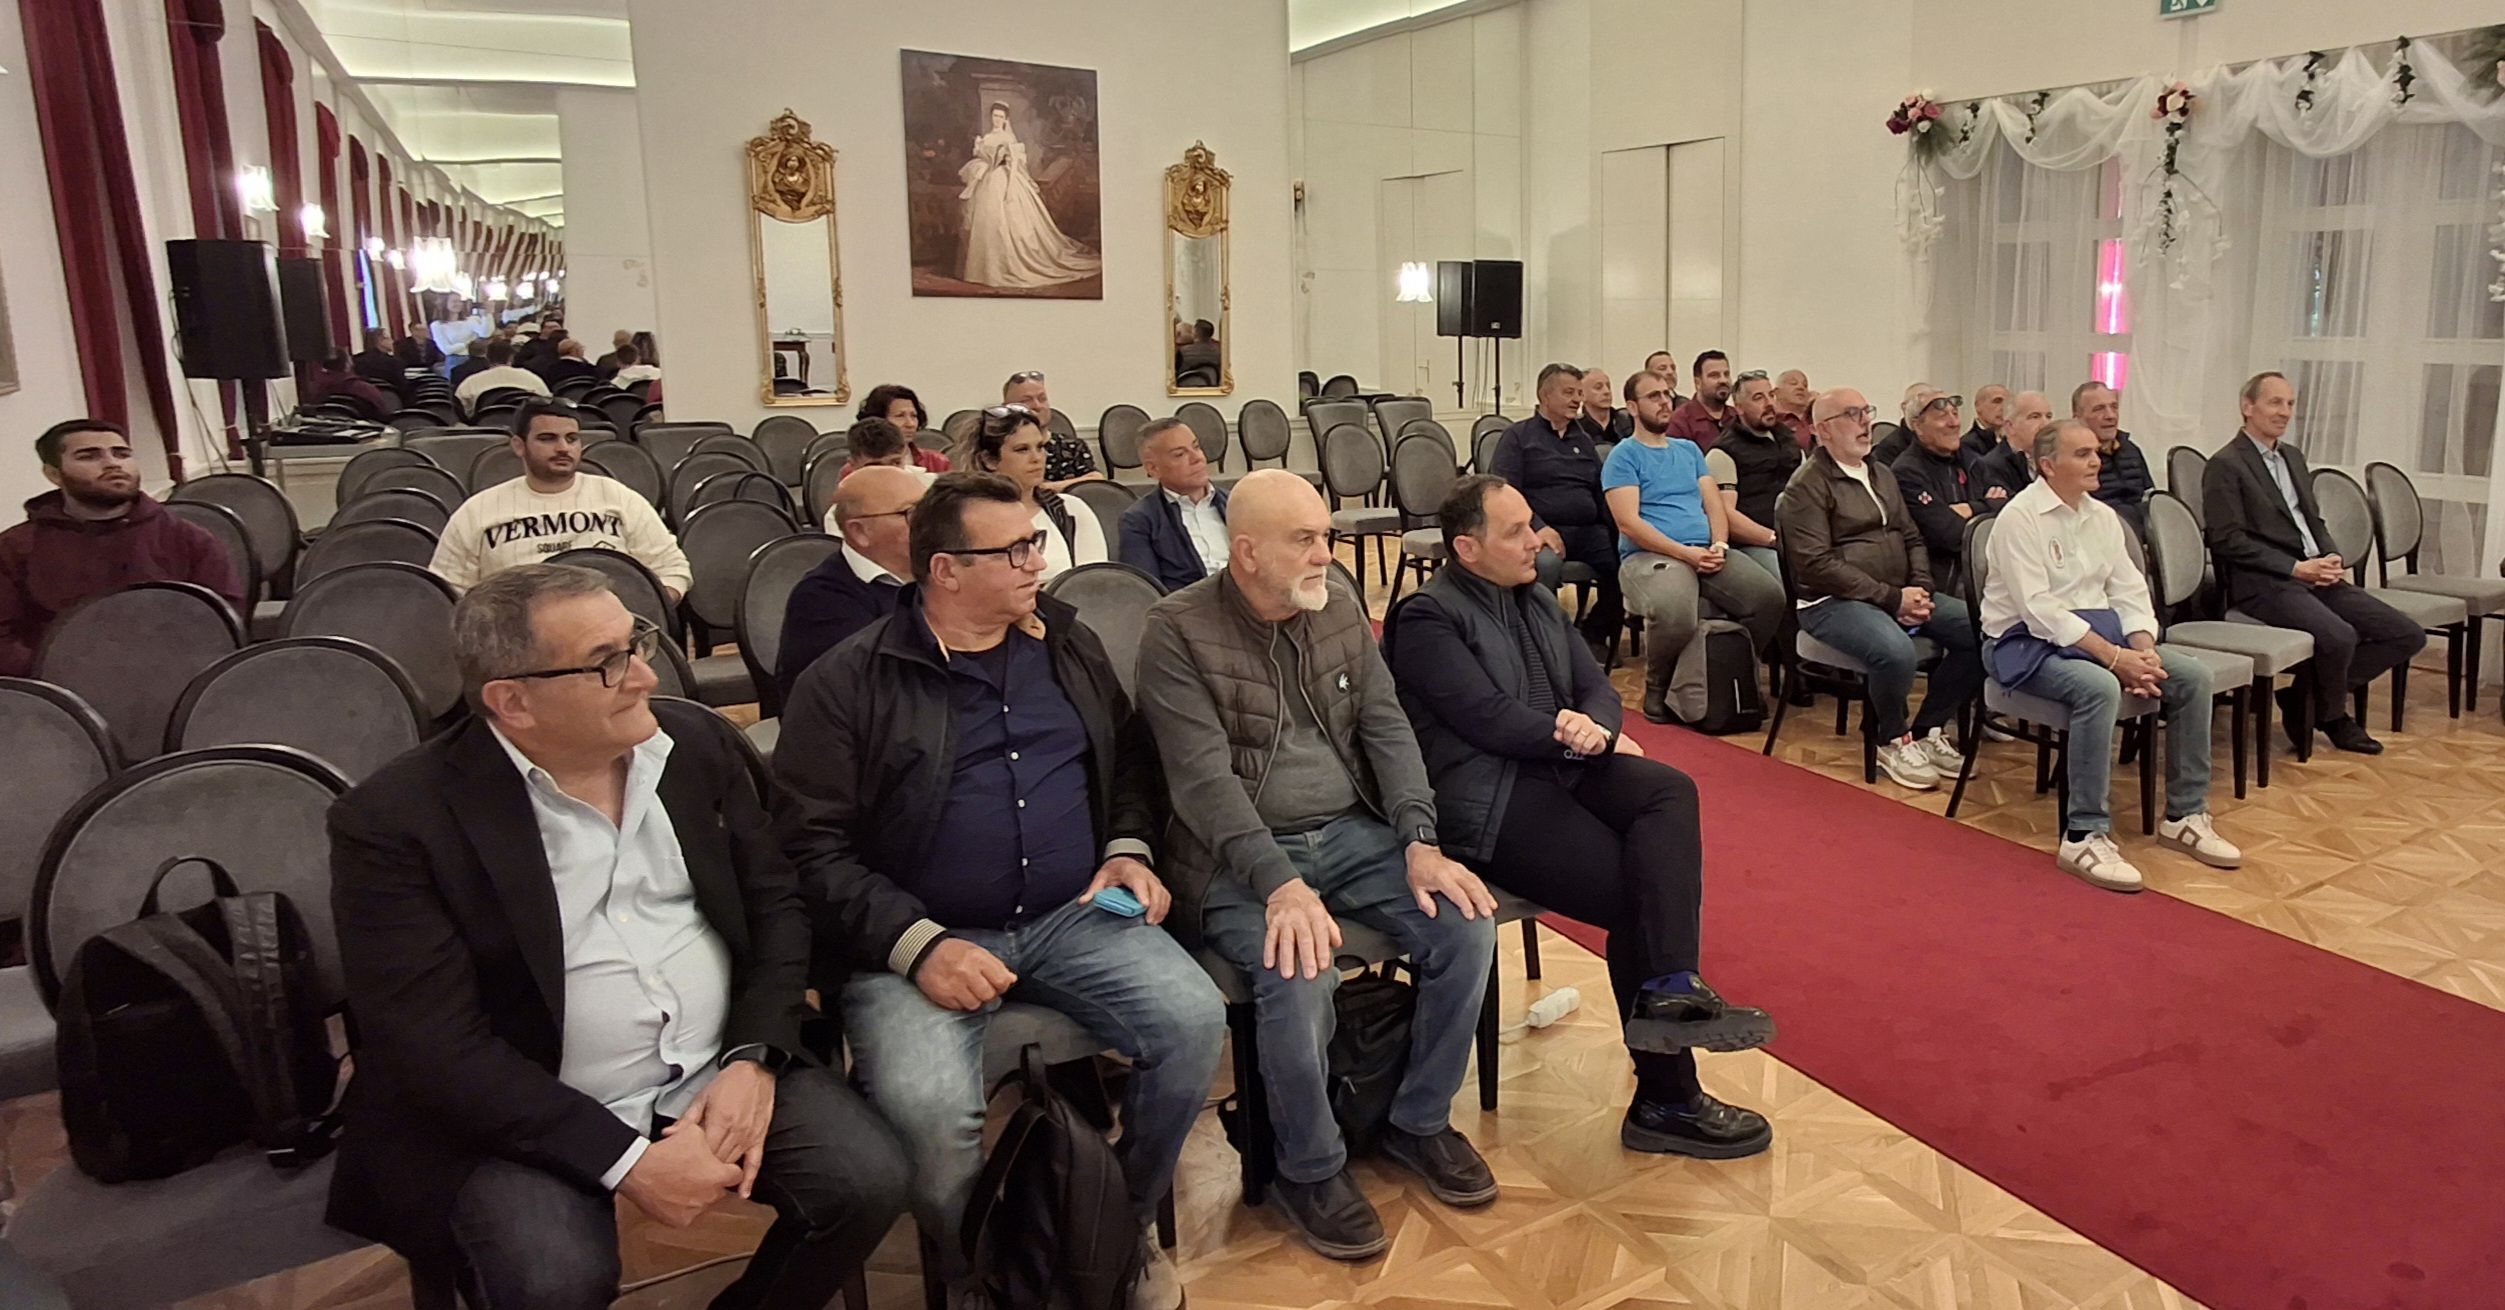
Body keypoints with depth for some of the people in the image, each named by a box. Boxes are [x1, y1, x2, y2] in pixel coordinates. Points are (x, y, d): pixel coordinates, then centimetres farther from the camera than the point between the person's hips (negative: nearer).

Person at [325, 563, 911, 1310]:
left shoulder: (696, 757, 3)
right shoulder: (398, 820, -12)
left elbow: (778, 905, 8)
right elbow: (437, 1046, -16)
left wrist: (754, 1058, -10)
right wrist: (626, 1160, -21)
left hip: (720, 1073, 4)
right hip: (523, 1113, -3)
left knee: (869, 1181, -14)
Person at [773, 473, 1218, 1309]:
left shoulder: (1069, 645, 11)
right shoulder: (846, 683, -4)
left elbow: (1132, 759, 23)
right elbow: (812, 848, -8)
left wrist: (1129, 849, 4)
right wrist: (917, 944, -19)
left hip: (1073, 919, 4)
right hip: (915, 939, -3)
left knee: (1194, 1021, -21)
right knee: (931, 1108, -31)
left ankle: (1127, 1225, 7)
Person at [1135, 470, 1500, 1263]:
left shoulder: (1339, 611, 7)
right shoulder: (1179, 631, -12)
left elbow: (1387, 728, 3)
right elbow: (1204, 777, -20)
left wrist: (1421, 843, -12)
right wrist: (1279, 882, -31)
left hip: (1353, 832, 6)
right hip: (1240, 859, -5)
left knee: (1466, 927, -14)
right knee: (1300, 978, -31)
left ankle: (1419, 1122, 10)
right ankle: (1310, 1171, -2)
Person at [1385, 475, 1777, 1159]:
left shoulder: (1536, 600, 19)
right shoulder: (1426, 618, -7)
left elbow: (1596, 687, 13)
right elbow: (1488, 717, -17)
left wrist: (1596, 729, -11)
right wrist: (1575, 734, -6)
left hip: (1557, 768, 8)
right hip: (1487, 800, -8)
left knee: (1669, 790, -21)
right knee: (1635, 894, -18)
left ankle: (1670, 989, -29)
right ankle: (1666, 1098, -9)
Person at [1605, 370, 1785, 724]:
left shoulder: (1690, 450, 23)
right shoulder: (1623, 456, 3)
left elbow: (1714, 505, 16)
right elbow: (1628, 522, -9)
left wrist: (1719, 544, -6)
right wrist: (1687, 553, -16)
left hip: (1707, 553, 6)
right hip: (1648, 555, -6)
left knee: (1770, 596, -20)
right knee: (1673, 614, -39)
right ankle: (1656, 687, -7)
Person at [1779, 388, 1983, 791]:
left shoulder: (1882, 474, 19)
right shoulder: (1808, 484, -7)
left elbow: (1912, 538, 21)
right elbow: (1817, 564, -16)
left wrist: (1920, 589, -1)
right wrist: (1892, 598, -18)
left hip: (1899, 594, 8)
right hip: (1833, 602, -8)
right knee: (1897, 652, -35)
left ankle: (1928, 731, 4)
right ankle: (1893, 741, -5)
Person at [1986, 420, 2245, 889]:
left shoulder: (2102, 516, 12)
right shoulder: (2021, 517, -13)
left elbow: (2129, 590, 10)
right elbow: (2039, 610, -21)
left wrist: (2144, 650, -10)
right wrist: (2113, 657, -24)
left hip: (2097, 630, 8)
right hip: (2029, 641, -8)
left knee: (2193, 675, -7)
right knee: (2100, 687, -35)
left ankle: (2185, 815, 5)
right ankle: (2084, 836, -29)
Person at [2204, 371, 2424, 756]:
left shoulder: (2293, 457, 21)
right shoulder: (2225, 465, -7)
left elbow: (2313, 521, 24)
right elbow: (2227, 539, -15)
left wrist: (2332, 559, 2)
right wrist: (2296, 567, -17)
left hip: (2315, 576, 9)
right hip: (2263, 582, -9)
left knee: (2408, 636, -1)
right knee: (2339, 636, -30)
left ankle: (2307, 698, 6)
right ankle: (2332, 716, 0)